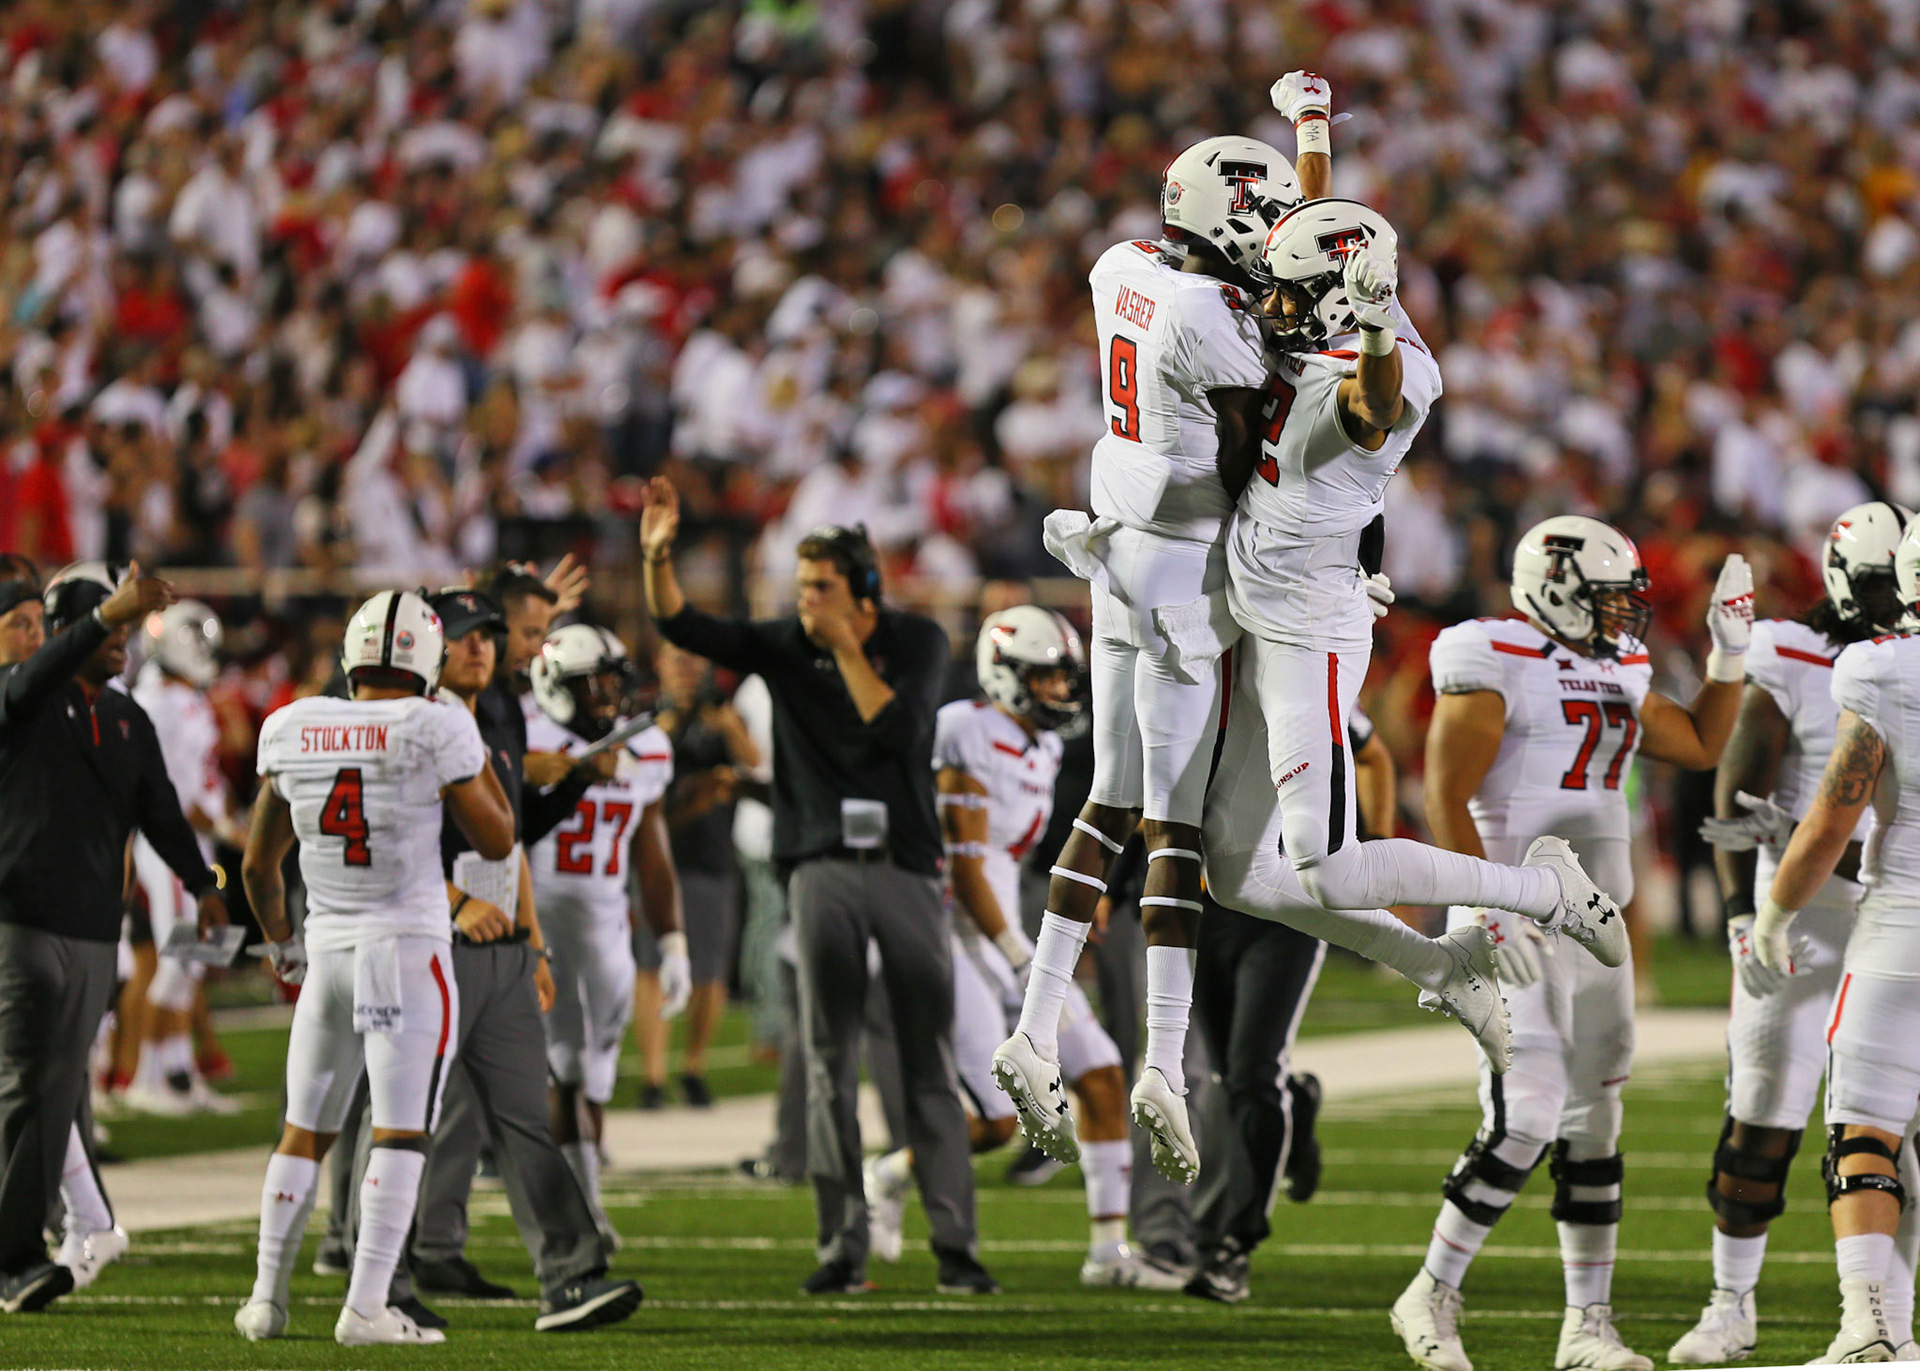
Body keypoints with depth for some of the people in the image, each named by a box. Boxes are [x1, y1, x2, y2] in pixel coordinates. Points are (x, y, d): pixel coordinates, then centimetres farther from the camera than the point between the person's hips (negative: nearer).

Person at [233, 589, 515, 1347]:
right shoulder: (434, 732, -11)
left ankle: (267, 1297, 13)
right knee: (401, 1133, -2)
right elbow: (497, 841, 1)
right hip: (407, 949, -4)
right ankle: (365, 1306, -9)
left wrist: (282, 945, 28)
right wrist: (476, 748, 10)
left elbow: (258, 864, 13)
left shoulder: (293, 731, 2)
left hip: (326, 948, 4)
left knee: (304, 1132, 15)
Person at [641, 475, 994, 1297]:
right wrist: (658, 557, -20)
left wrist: (847, 646, -11)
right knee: (830, 1064, -1)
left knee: (930, 1065, 0)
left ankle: (954, 1245, 3)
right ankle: (843, 1245, 3)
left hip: (907, 867, -1)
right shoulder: (786, 647, 5)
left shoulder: (916, 643, 1)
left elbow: (898, 729, -14)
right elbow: (682, 628, -5)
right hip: (824, 867, 1)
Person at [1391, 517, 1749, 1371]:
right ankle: (1431, 1298, -2)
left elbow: (1701, 747, 26)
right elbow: (1446, 799, -16)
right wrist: (1491, 912, -23)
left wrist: (1731, 649, 15)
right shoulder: (1494, 667, -12)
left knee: (1593, 1124, 8)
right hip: (1515, 930, -8)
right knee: (1526, 1116, -17)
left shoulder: (1618, 672, 13)